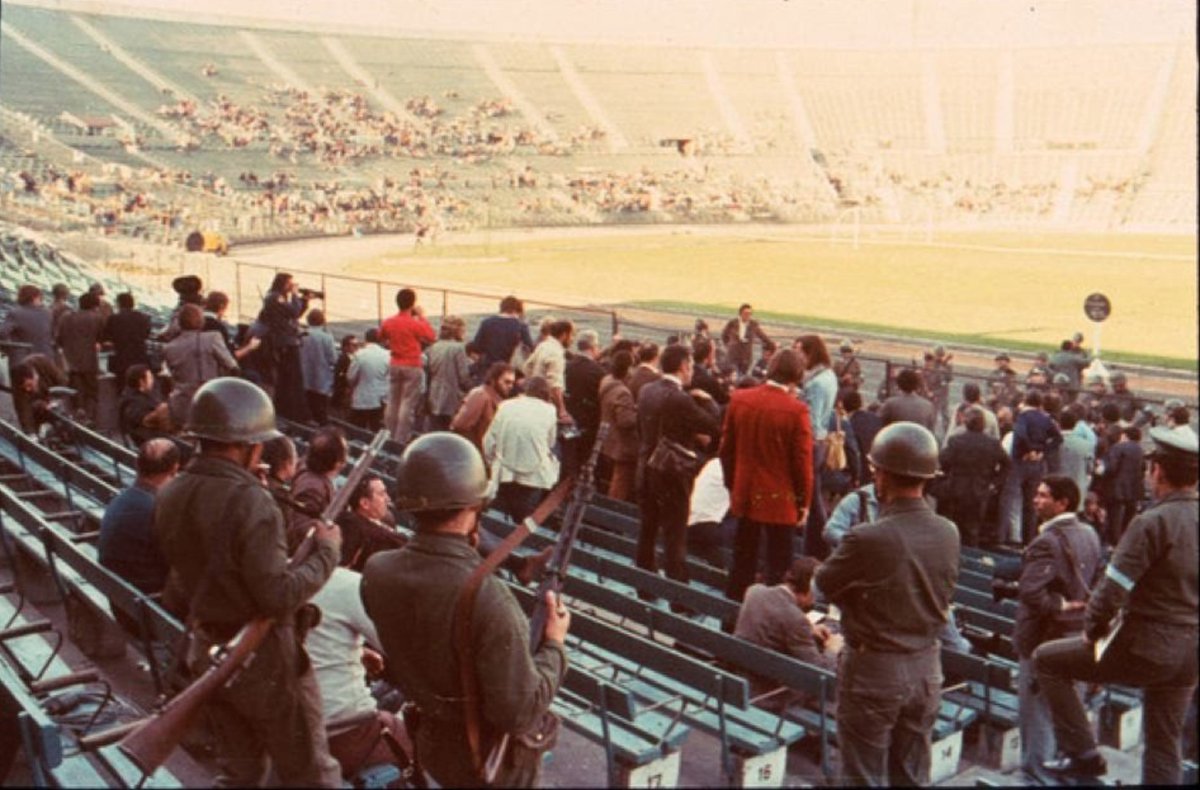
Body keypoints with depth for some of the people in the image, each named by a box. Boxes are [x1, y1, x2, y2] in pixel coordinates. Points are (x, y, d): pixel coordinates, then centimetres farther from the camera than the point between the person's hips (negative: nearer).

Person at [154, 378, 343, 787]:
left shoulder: (169, 496, -1)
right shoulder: (249, 500, -26)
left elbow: (179, 575, 10)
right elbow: (279, 596, -26)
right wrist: (327, 550, -15)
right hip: (264, 659, -7)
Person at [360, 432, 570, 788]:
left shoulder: (378, 572, -17)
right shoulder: (487, 598, -37)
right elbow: (521, 712, -30)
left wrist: (463, 550, -1)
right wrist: (554, 644, -15)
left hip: (433, 745, 5)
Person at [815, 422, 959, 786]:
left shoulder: (867, 539, -24)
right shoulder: (949, 534, -6)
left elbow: (825, 583, -9)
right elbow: (944, 596, 5)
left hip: (873, 672, -5)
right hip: (927, 668, 6)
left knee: (866, 777, 9)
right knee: (913, 776, 18)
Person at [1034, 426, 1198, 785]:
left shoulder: (1152, 522, -19)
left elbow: (1112, 589, -21)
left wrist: (1092, 631, -5)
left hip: (1146, 647, -7)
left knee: (1047, 659, 8)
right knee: (1164, 745, 18)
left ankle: (1083, 752, 8)